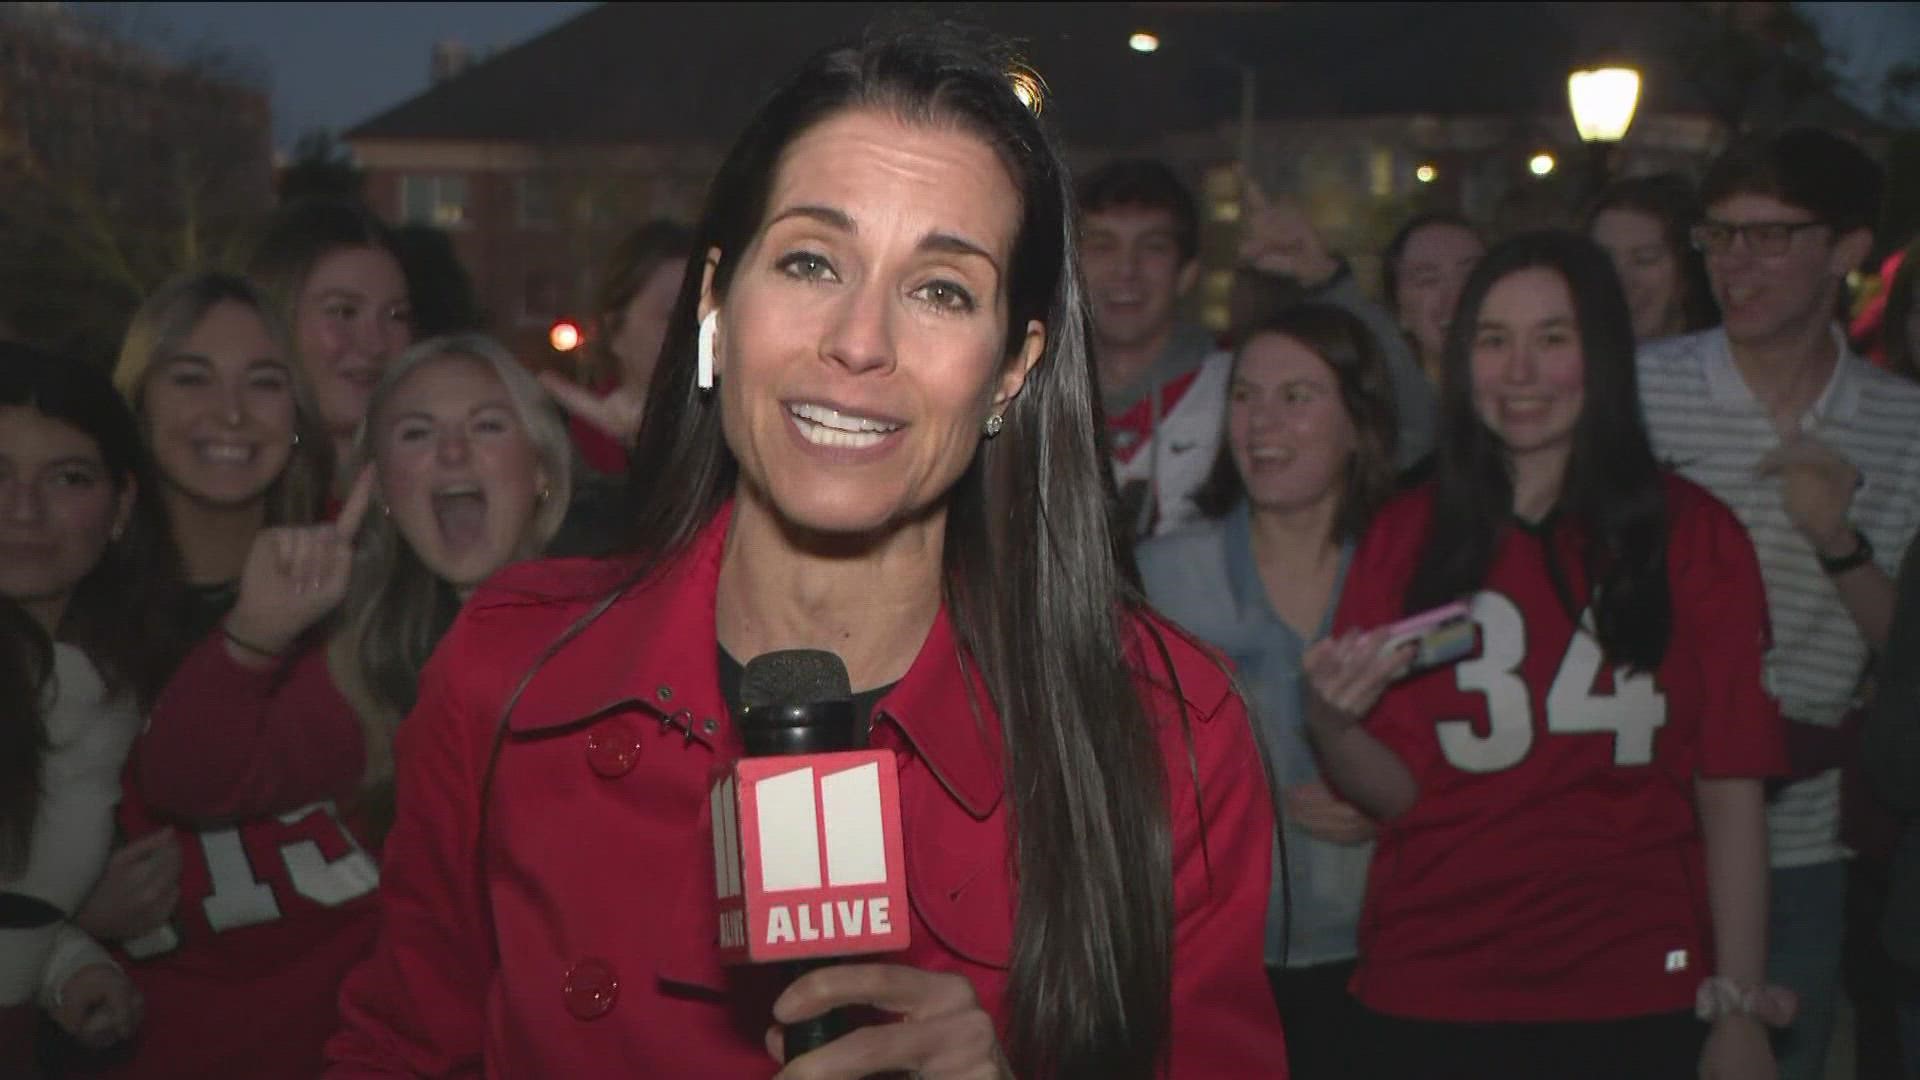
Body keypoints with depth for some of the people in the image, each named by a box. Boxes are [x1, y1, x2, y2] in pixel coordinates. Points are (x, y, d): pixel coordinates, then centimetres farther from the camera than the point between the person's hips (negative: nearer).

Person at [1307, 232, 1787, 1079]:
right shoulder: (1404, 536, 2)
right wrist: (1332, 723, -22)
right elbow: (1397, 793, -2)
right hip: (1431, 992, 1)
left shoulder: (1693, 535, 0)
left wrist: (1737, 1008, -7)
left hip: (1637, 992, -1)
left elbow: (1731, 789, -2)